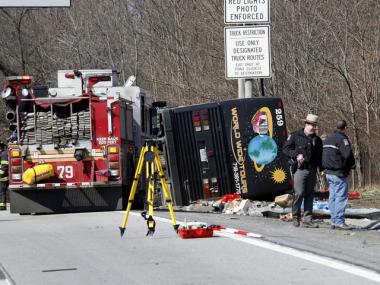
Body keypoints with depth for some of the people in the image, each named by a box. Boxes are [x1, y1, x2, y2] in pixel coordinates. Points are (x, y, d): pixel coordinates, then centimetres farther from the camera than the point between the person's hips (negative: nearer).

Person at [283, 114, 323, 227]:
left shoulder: (317, 140, 17)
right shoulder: (295, 136, 3)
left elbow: (320, 156, 22)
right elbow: (286, 148, 0)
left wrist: (322, 169, 11)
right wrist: (296, 155, -15)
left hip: (312, 170, 5)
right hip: (299, 170, -5)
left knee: (309, 195, 4)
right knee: (299, 193, -12)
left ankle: (307, 219, 7)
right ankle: (295, 217, 2)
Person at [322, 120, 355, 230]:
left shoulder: (328, 139, 16)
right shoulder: (342, 138, -13)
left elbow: (322, 155, 22)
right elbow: (348, 154, -21)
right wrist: (352, 165, -4)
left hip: (328, 172, 9)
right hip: (339, 173, -9)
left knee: (333, 197, 12)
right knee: (341, 197, -7)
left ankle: (333, 221, 14)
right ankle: (339, 221, -11)